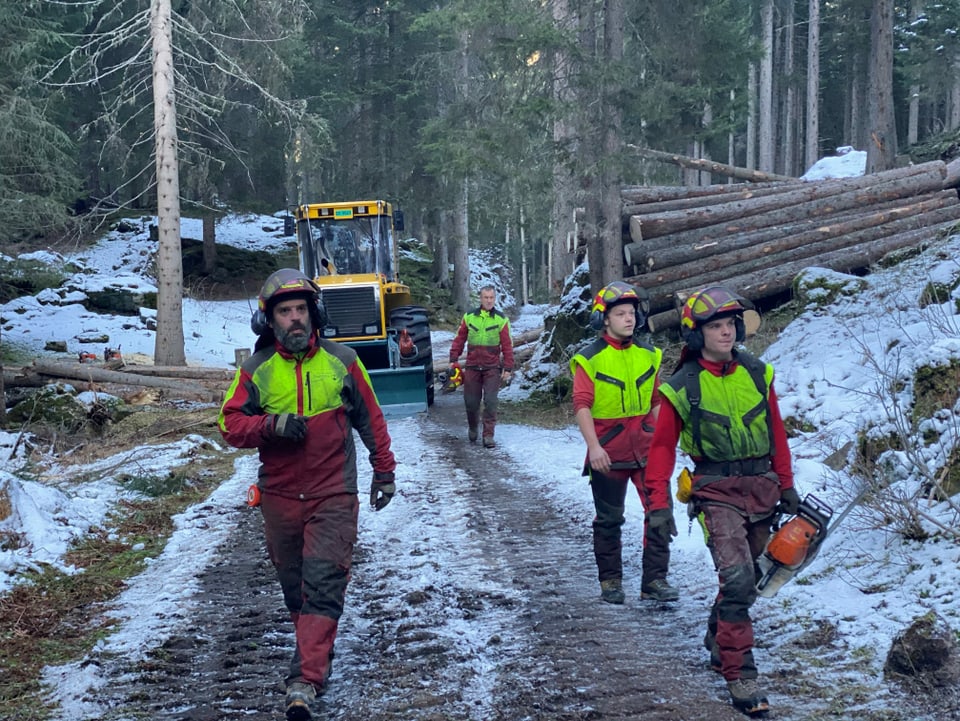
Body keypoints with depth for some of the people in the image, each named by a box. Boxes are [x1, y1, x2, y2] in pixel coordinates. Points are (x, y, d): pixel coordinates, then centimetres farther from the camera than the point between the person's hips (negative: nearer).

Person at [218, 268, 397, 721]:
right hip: (280, 497, 2)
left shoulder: (342, 361, 0)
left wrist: (384, 471, 11)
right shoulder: (256, 369, 0)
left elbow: (370, 420, 8)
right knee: (294, 586, 13)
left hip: (333, 497, -2)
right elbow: (230, 424, -2)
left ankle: (305, 682, -13)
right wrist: (271, 425, -20)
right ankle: (319, 652, 35)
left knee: (323, 586, -11)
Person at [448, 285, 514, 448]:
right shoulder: (469, 317, 4)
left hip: (492, 368, -2)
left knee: (490, 402, -8)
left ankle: (488, 436, -3)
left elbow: (507, 346, -1)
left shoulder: (501, 320, -1)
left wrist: (508, 368, -5)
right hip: (472, 367, 2)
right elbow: (459, 340, 8)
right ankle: (473, 428, 32)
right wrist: (453, 359, 1)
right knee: (471, 402, 8)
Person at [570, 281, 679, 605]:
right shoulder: (589, 359, -7)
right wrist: (593, 446, -21)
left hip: (646, 448, 4)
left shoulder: (648, 355, 8)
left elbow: (656, 402, 15)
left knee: (661, 513, -3)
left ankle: (654, 579, 7)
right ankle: (610, 580, 22)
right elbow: (582, 405, -13)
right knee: (609, 519, 9)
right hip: (608, 452, -3)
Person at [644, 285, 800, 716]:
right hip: (717, 491, -5)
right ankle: (740, 675, -11)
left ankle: (719, 642, 40)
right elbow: (663, 446, -3)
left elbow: (776, 432, 11)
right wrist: (658, 502, -9)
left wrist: (786, 485, 12)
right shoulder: (682, 387, -7)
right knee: (737, 579, -17)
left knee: (744, 578, 16)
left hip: (761, 487, 5)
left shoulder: (757, 373, 4)